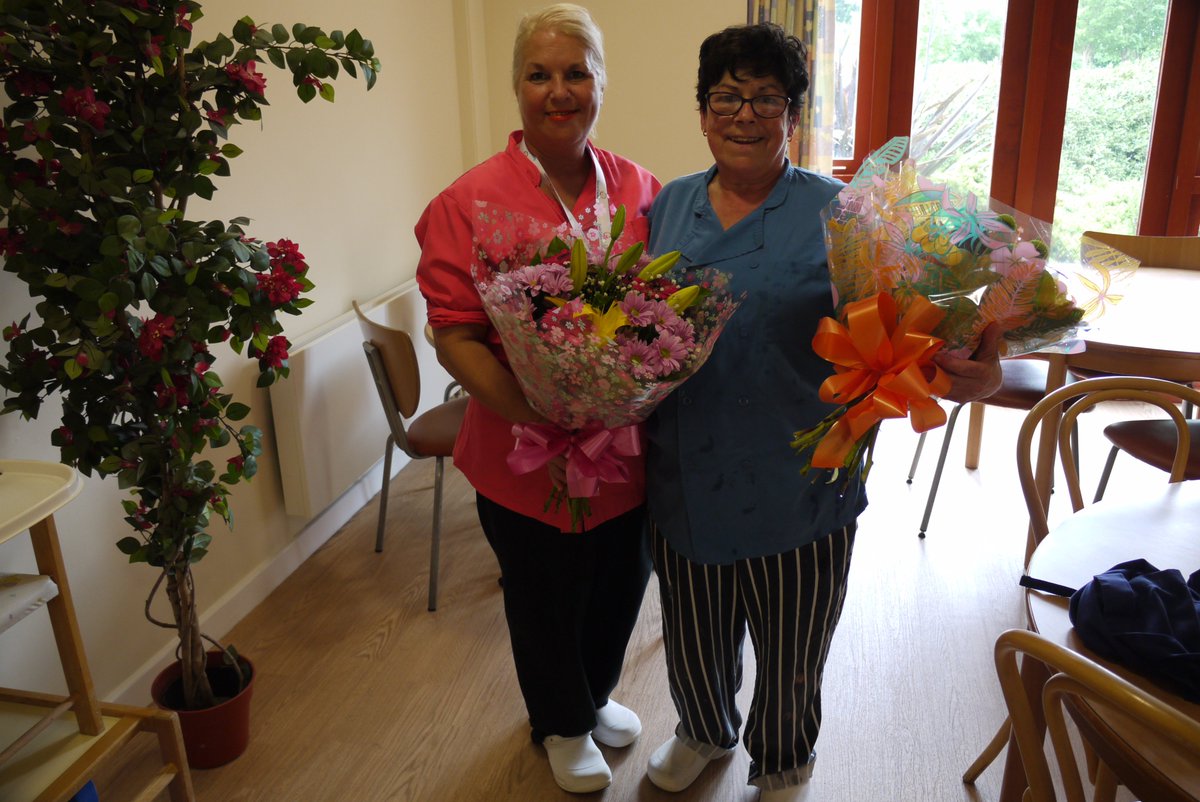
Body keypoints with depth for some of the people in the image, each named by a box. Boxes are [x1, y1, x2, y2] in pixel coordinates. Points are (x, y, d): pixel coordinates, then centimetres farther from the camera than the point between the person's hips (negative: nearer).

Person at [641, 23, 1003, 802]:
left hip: (796, 495, -3)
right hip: (686, 486, 3)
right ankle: (704, 731, 56)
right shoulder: (670, 205, 5)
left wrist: (971, 372, -31)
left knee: (789, 655, 19)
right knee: (693, 641, 23)